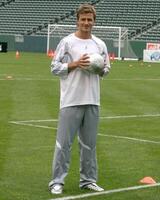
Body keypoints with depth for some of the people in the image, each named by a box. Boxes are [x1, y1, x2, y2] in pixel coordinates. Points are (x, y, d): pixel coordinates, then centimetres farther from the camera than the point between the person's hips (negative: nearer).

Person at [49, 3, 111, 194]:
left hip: (92, 101, 4)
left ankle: (88, 179, 20)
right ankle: (57, 181, 4)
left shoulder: (100, 44, 10)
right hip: (71, 101, -4)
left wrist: (99, 69, -4)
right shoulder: (67, 42, -3)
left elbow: (106, 68, 18)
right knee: (63, 143, -3)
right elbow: (55, 67, -3)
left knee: (89, 143, 11)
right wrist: (75, 64, -15)